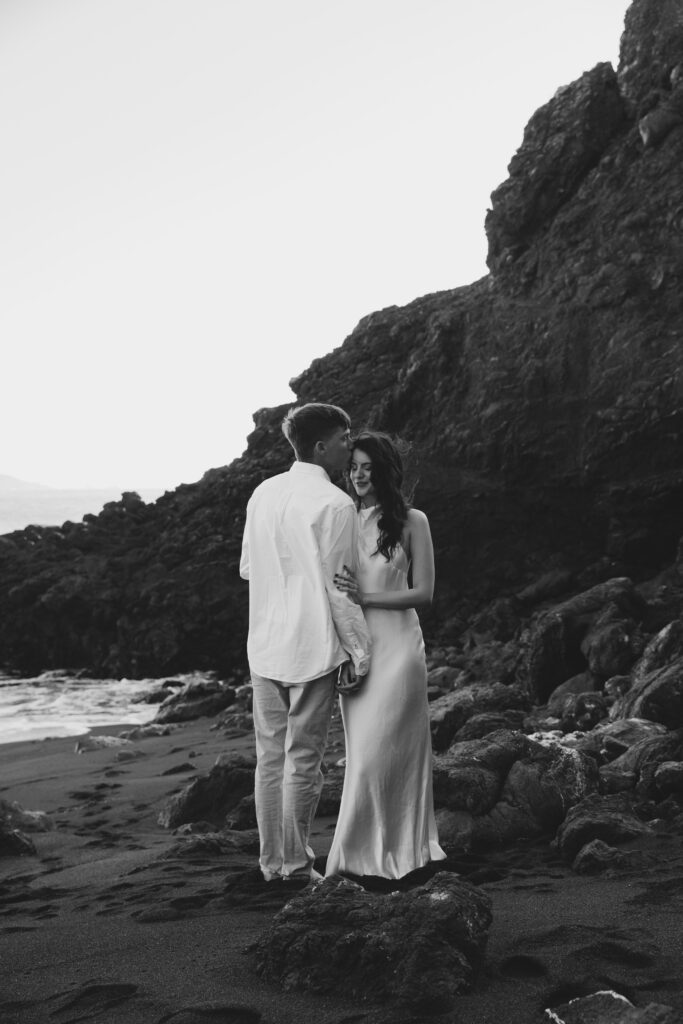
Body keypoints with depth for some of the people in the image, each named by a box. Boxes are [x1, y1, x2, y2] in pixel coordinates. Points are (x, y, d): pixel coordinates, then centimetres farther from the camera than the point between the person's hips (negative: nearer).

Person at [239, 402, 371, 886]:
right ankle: (296, 865, 12)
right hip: (313, 646, -6)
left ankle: (271, 861, 22)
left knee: (270, 756, 13)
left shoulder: (262, 493, 6)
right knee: (303, 760, 3)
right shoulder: (334, 504, -14)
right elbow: (340, 587, -14)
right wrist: (359, 651, -6)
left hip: (264, 646, 6)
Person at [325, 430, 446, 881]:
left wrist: (366, 596, -16)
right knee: (362, 749, 7)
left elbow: (423, 592, -6)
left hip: (396, 644, -5)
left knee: (380, 749, -6)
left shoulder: (412, 522, -2)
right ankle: (371, 847, 16)